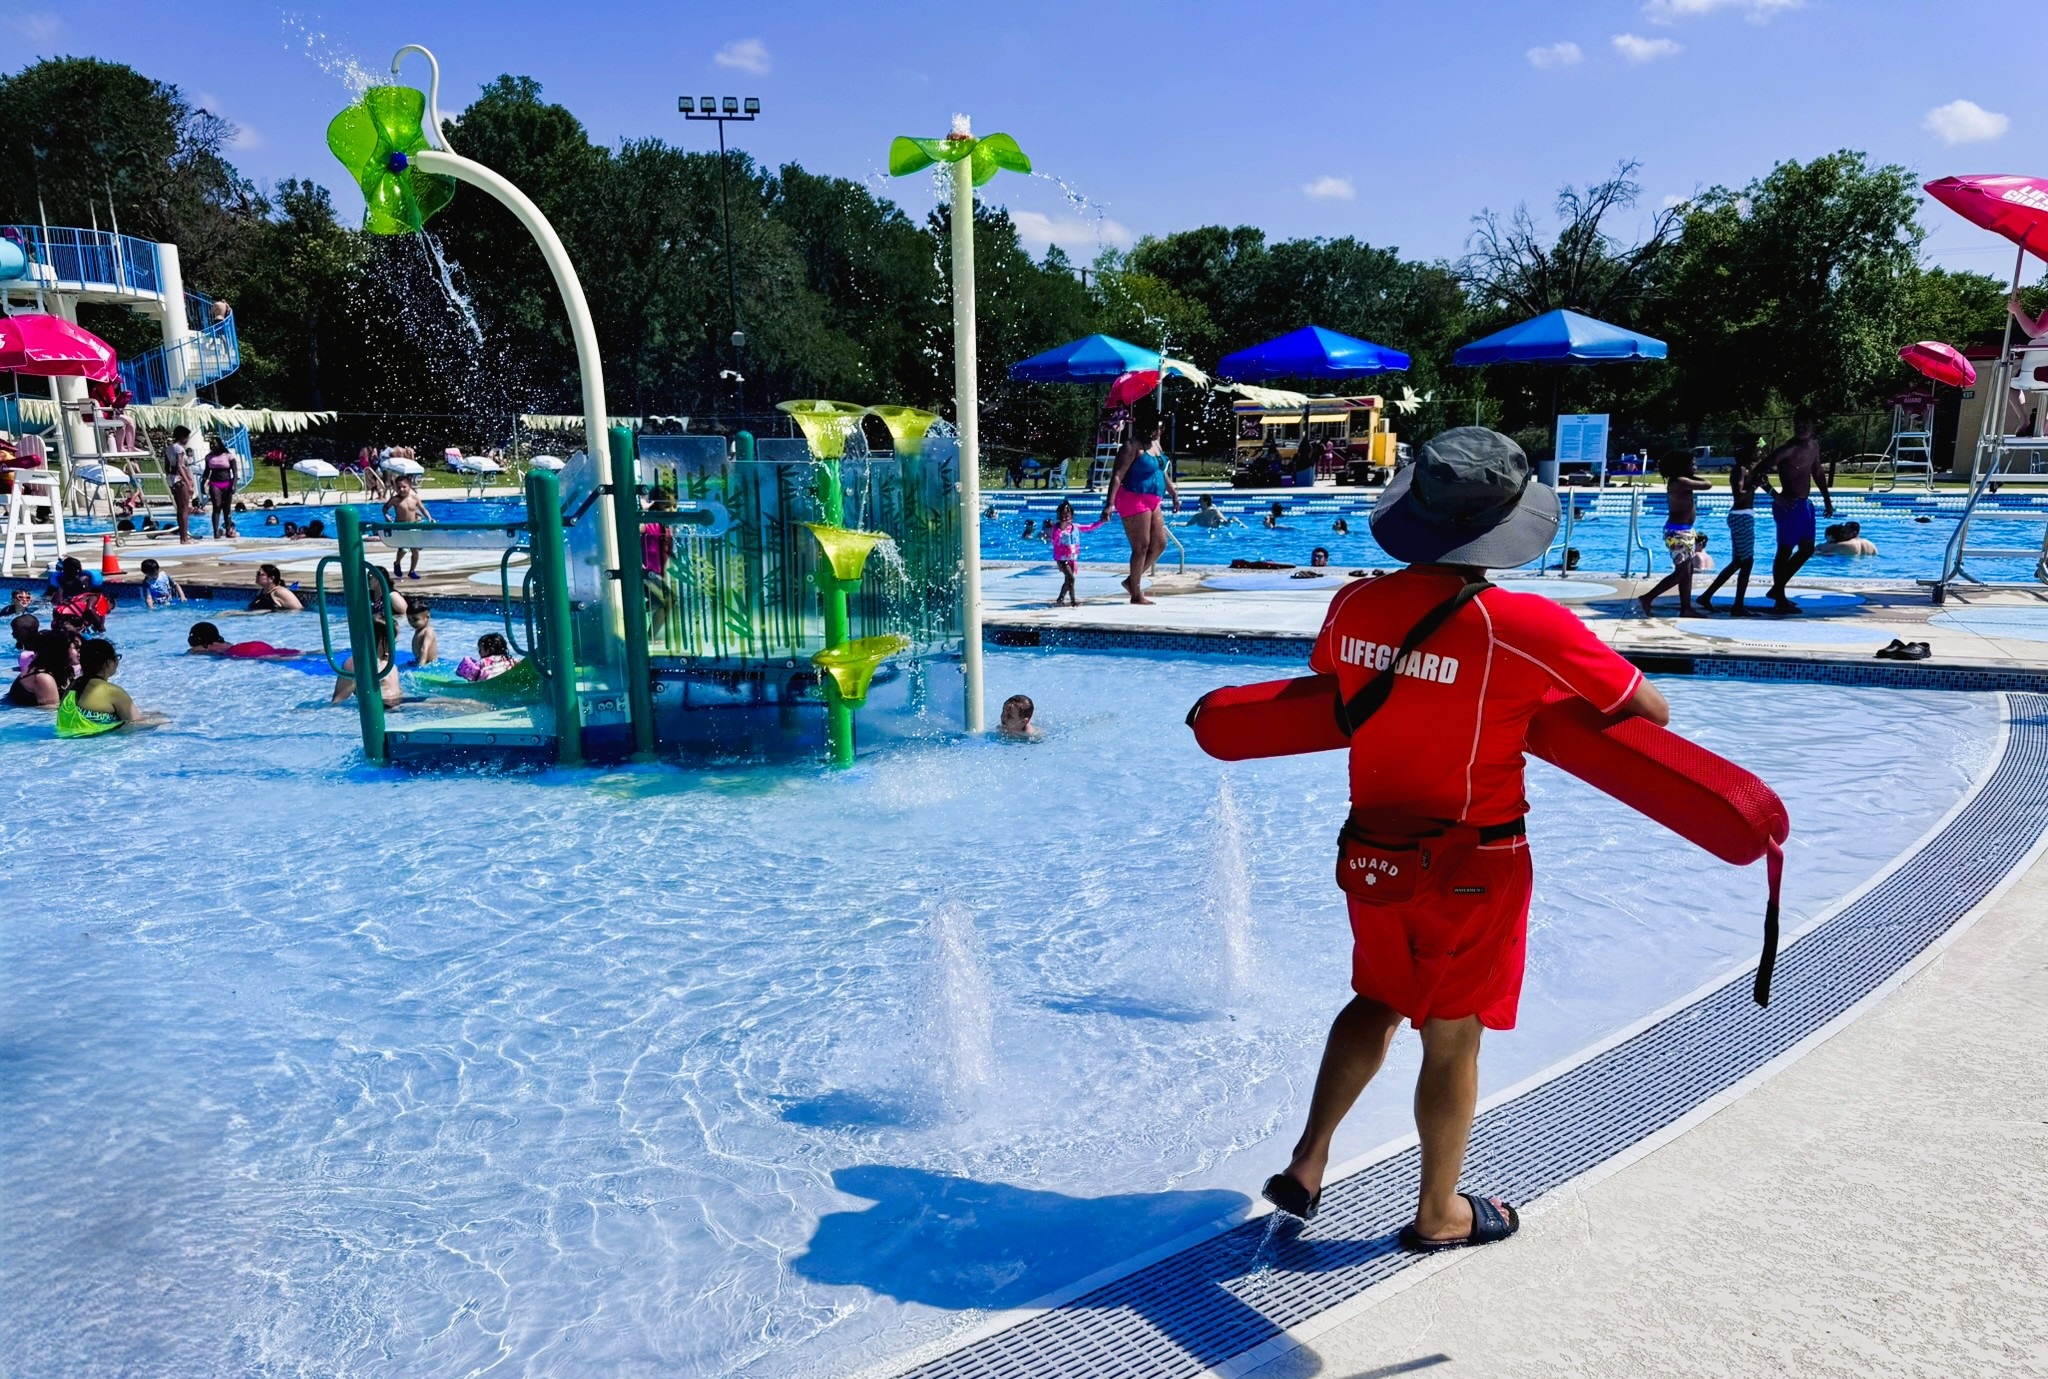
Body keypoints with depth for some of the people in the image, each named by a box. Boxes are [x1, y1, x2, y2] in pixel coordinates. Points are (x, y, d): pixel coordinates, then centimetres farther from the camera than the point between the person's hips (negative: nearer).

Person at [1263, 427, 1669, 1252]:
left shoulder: (1354, 606, -7)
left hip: (1373, 850, 5)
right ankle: (1438, 1214, 33)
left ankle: (1307, 1164, 27)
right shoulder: (1530, 627, -21)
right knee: (1452, 1036, 13)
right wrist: (1581, 692, 10)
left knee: (1378, 1000, 25)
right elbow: (1651, 713, -10)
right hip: (1471, 865, -4)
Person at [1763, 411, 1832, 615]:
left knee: (1807, 549, 12)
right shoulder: (1787, 450, -16)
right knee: (1785, 551, -3)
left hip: (1805, 504, 8)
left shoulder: (1814, 446, 8)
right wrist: (1775, 496, -25)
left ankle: (1778, 588, 23)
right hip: (1788, 506, -8)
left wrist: (1827, 499, 21)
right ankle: (1780, 600, 4)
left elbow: (1817, 473, 21)